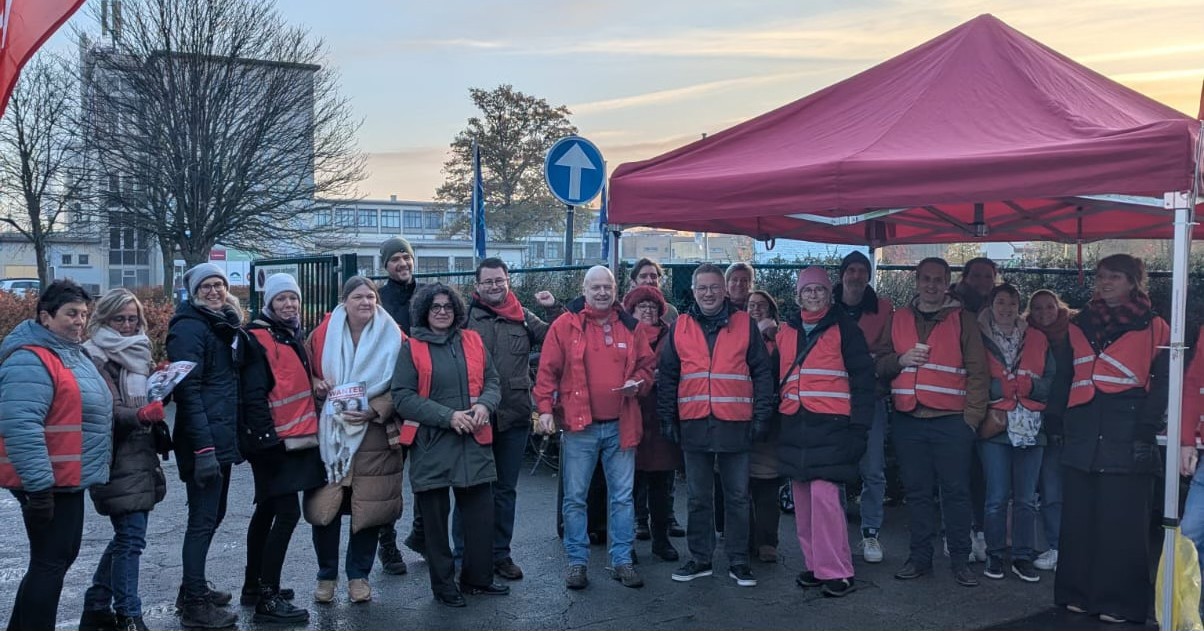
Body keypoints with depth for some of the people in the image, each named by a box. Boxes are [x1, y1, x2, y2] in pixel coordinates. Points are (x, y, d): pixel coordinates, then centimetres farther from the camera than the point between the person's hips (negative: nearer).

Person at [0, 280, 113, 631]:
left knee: (60, 557, 18)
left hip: (67, 480, 11)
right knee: (50, 563, -4)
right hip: (47, 484, -10)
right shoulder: (31, 360, -19)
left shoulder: (71, 353, 14)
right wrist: (39, 484, -28)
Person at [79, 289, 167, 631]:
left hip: (142, 458, 8)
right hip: (117, 461, -8)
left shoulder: (139, 353, 16)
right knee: (131, 537, -7)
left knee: (126, 535, 14)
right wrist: (141, 414, -33)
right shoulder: (94, 357, -9)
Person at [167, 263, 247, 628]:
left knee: (213, 515, 17)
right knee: (203, 519, -3)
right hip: (205, 440, -9)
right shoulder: (190, 327, -12)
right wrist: (203, 447, -26)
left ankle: (194, 588, 31)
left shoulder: (226, 325, 16)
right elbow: (189, 390, -20)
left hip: (223, 437, 9)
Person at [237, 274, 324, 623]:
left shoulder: (295, 335, 14)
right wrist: (269, 438, -21)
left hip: (295, 437, 9)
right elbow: (253, 396, -19)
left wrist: (307, 430, 18)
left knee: (268, 511, 16)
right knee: (287, 513, -12)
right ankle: (267, 598, -6)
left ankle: (254, 586, 27)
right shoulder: (258, 339, -13)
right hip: (273, 441, -9)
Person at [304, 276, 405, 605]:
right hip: (329, 433, 1)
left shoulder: (393, 337, -1)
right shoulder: (323, 334, 2)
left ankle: (359, 575, 23)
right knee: (324, 507, 2)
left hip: (375, 434, -1)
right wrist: (316, 385, -8)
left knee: (369, 508, 4)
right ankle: (326, 575, 22)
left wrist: (374, 411, -15)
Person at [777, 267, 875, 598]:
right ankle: (816, 564, 20)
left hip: (831, 425, -5)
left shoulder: (844, 328, 0)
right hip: (795, 427, 5)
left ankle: (837, 571, -2)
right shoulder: (786, 332, 14)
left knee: (824, 496, -12)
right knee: (803, 500, 8)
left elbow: (863, 379, -4)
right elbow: (777, 377, 21)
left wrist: (859, 427, -10)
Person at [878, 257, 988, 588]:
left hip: (951, 421, -3)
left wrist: (972, 416, -8)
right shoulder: (899, 319, 12)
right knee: (917, 492, 9)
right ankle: (920, 557, 19)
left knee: (956, 491, 1)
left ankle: (960, 560, 12)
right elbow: (879, 365, 14)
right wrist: (900, 360, -7)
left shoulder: (963, 319, 4)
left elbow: (977, 372, -1)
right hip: (907, 421, 3)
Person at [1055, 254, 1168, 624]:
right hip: (1082, 433, 4)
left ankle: (1120, 601, 8)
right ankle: (1078, 592, 17)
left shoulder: (1154, 328, 3)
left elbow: (1163, 383, -3)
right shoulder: (1079, 325, 15)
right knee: (1079, 517, 7)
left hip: (1127, 436, -4)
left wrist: (1146, 428, -13)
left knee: (1121, 520, -1)